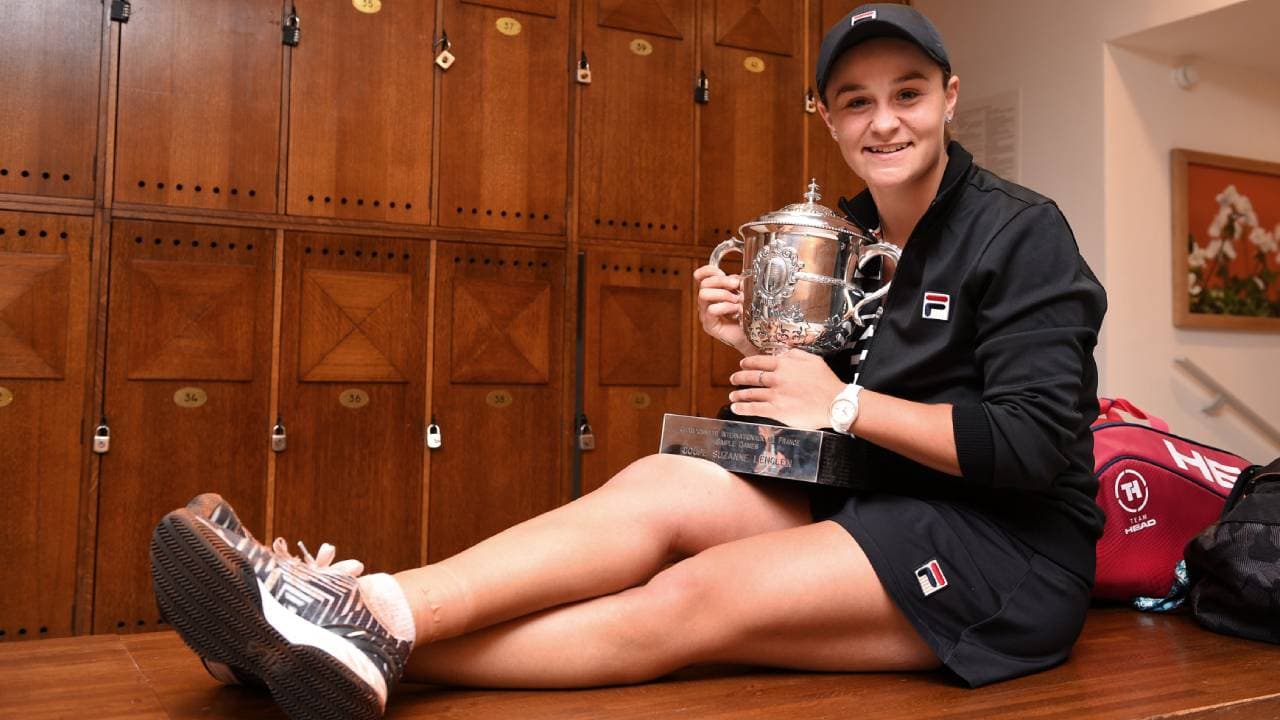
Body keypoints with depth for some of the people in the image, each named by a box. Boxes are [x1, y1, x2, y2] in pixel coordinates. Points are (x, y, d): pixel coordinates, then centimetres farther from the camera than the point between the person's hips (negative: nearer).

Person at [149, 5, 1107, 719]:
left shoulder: (1019, 232, -9)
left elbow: (1033, 444, -17)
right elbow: (812, 420, 13)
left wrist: (845, 403, -17)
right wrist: (758, 349, -8)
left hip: (1010, 552, -5)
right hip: (878, 509, 6)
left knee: (692, 600, -28)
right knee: (658, 485, -21)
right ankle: (369, 617, -34)